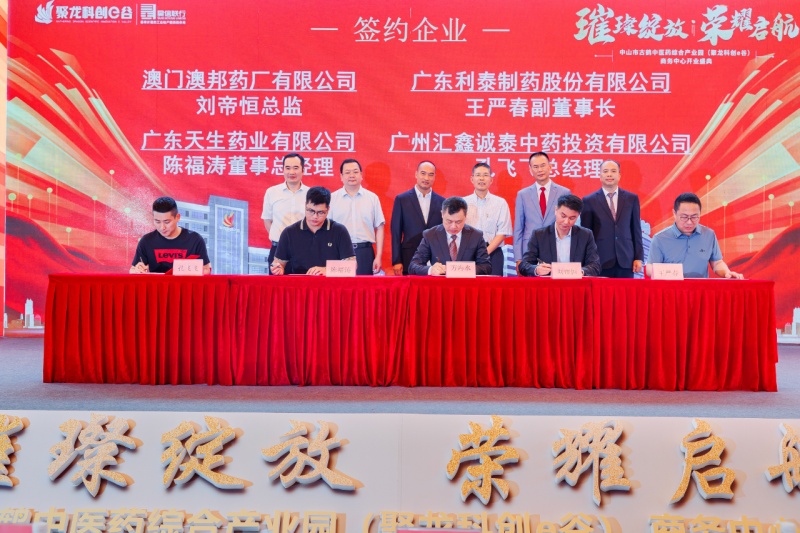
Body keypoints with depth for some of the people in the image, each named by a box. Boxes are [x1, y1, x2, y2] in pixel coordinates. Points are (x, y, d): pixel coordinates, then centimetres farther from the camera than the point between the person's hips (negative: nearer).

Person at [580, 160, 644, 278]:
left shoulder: (631, 198, 10)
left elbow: (636, 230, 11)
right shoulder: (589, 201, 3)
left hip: (625, 261, 2)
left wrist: (638, 257, 5)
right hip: (600, 262, -2)